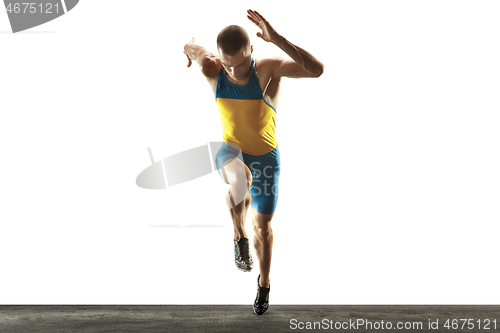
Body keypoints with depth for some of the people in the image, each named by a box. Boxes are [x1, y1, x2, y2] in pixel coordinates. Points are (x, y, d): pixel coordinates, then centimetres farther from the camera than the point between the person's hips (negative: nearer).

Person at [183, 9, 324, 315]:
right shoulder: (212, 70, -21)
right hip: (231, 152, 0)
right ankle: (240, 237, -9)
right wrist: (190, 51, 16)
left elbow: (317, 69, -45)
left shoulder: (268, 69, -28)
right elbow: (192, 47, 0)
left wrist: (277, 39, -50)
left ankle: (265, 283, 41)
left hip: (265, 158, 0)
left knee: (263, 226, 12)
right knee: (240, 179, -39)